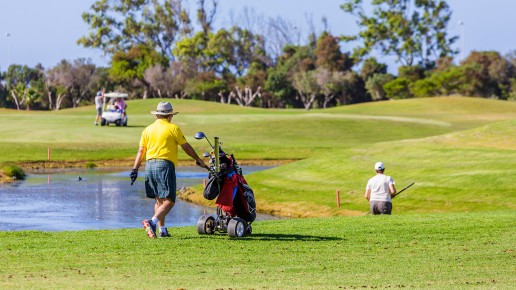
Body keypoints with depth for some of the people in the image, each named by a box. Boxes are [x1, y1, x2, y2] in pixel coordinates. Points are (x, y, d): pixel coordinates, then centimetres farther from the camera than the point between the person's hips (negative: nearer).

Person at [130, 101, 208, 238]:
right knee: (169, 201, -9)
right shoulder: (173, 128, 0)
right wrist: (199, 160, 17)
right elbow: (186, 147, 5)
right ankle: (153, 222, -29)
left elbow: (141, 151, 9)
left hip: (149, 165, 6)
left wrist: (135, 169, 10)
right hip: (165, 165, -6)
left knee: (159, 200, 16)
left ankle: (162, 229, 14)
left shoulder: (148, 129, 13)